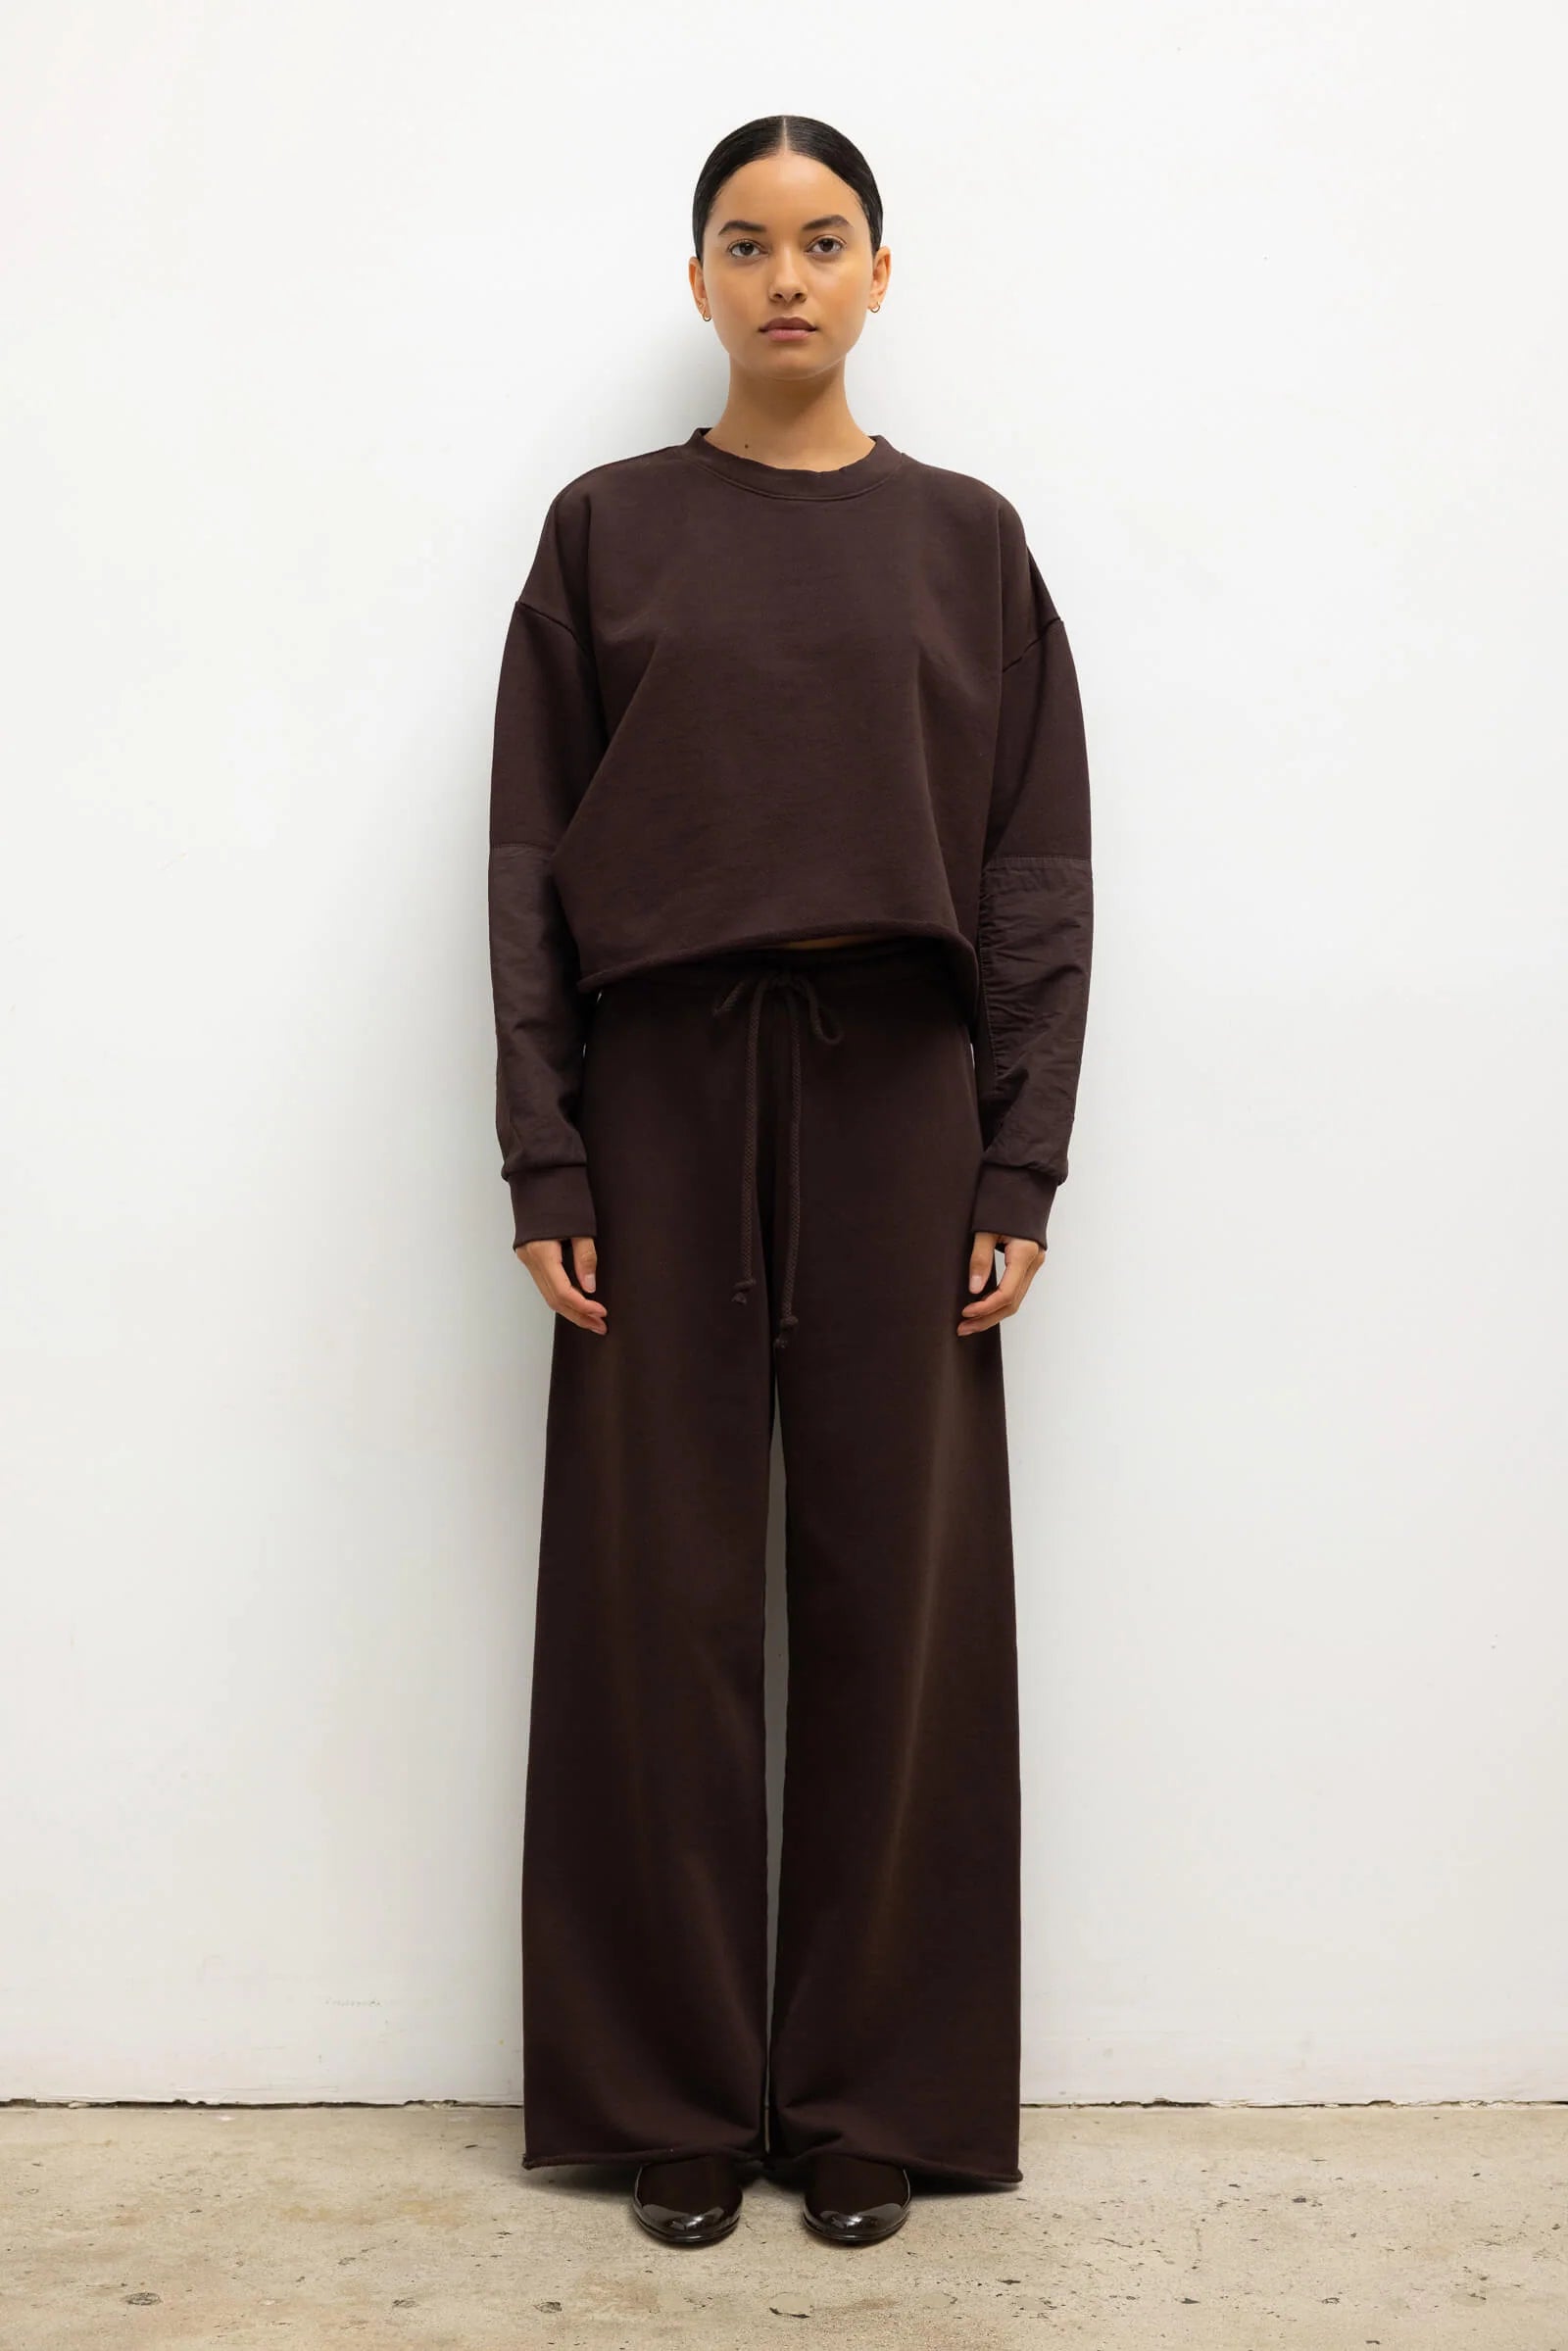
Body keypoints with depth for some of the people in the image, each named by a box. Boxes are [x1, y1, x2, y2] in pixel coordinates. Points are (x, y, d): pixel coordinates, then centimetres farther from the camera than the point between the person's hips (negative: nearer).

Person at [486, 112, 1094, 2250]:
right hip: (665, 1092, 0)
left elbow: (1039, 869, 5)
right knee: (659, 1592, 3)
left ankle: (874, 2095, 18)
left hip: (896, 1094, 0)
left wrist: (1022, 1167, -4)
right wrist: (544, 1160, -6)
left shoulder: (965, 540, 9)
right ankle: (676, 2096, 17)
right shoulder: (607, 531, 7)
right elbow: (533, 856, 2)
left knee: (896, 1592, 3)